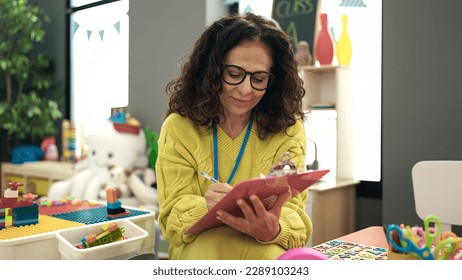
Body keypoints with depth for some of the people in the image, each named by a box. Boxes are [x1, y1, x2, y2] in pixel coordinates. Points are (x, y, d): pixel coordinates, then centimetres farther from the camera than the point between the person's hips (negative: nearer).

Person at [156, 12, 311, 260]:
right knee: (213, 244, -34)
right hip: (197, 247, 1)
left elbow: (292, 212, -9)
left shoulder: (288, 130, -2)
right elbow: (173, 215, -6)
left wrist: (273, 229, -34)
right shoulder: (178, 128, -2)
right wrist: (206, 207, -30)